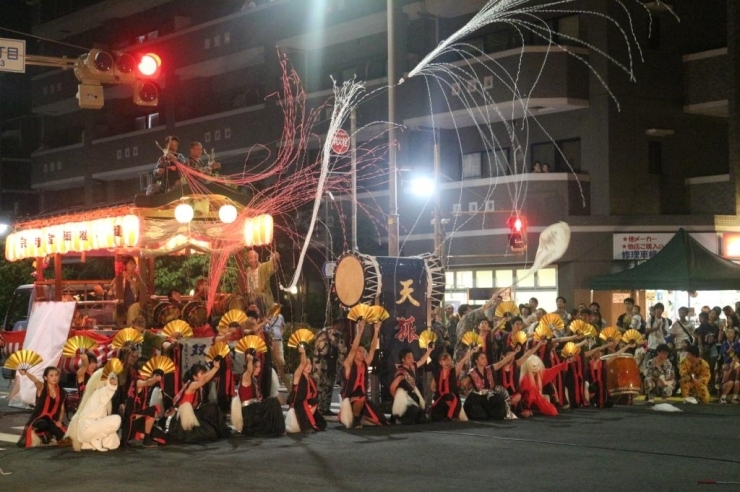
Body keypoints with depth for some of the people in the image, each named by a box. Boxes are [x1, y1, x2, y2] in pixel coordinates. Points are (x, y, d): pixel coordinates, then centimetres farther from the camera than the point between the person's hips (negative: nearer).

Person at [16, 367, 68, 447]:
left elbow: (62, 409, 11)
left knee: (63, 436, -16)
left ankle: (45, 436, 17)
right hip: (38, 420, -5)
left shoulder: (62, 393, 3)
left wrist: (59, 421, -7)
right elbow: (35, 381, -31)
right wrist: (25, 373, -52)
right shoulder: (41, 387, -9)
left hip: (53, 422, 5)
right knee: (43, 424, -40)